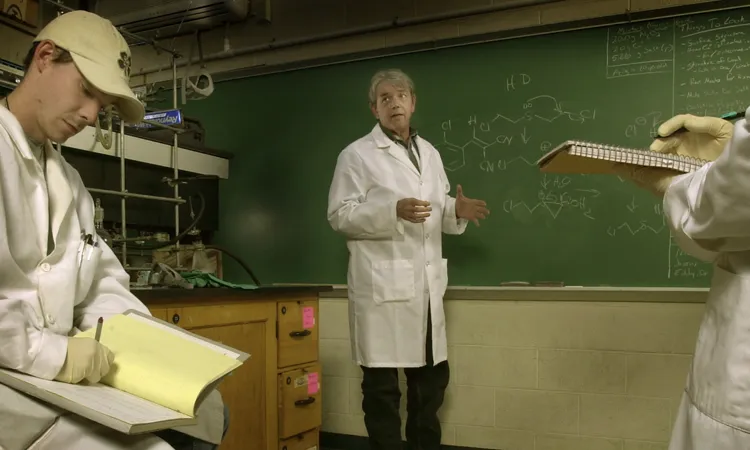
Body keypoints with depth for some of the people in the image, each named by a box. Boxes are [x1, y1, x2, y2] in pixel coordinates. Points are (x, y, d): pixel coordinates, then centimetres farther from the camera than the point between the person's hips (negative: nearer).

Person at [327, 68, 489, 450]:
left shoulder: (430, 153, 17)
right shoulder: (357, 154, -2)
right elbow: (340, 215, -8)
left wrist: (456, 210, -2)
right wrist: (394, 211, -21)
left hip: (427, 283, 6)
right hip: (382, 283, -6)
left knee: (432, 376, 15)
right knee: (382, 382, 1)